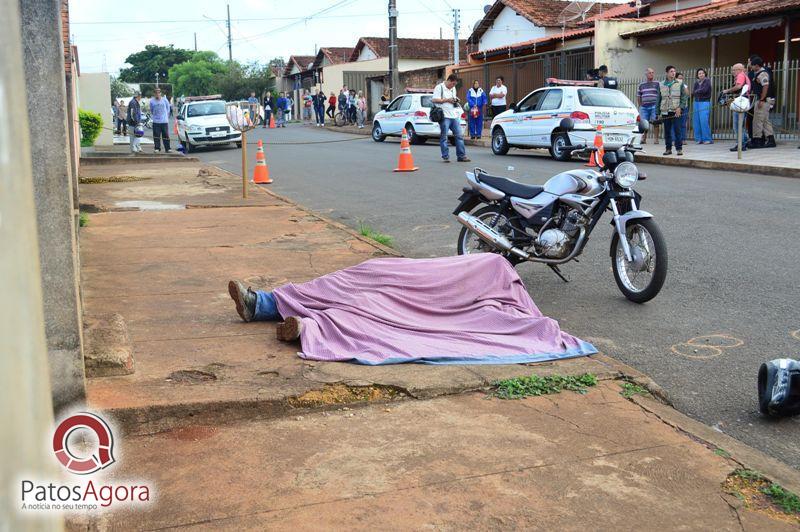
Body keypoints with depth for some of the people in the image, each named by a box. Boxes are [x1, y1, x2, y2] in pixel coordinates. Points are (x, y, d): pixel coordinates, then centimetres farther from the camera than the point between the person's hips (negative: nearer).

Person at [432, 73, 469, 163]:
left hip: (454, 116, 7)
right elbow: (434, 100, -13)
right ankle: (445, 157, 3)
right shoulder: (439, 87, -4)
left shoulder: (453, 89, 19)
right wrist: (447, 100, -13)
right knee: (444, 137, -3)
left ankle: (461, 156, 8)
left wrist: (455, 100, 7)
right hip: (444, 116, -7)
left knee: (459, 136, 4)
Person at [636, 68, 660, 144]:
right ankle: (643, 139, 9)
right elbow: (638, 96, 19)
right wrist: (640, 106, 12)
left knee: (655, 123, -4)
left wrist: (658, 105, -5)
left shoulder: (657, 83, 6)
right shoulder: (641, 85, 14)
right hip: (644, 106, 2)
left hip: (654, 106, -2)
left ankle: (656, 139, 0)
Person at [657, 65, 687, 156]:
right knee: (667, 131, 5)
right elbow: (659, 99, 13)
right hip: (665, 112, 2)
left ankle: (679, 148, 0)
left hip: (676, 111, -2)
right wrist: (659, 112, 8)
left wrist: (680, 108, -11)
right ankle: (668, 148, 14)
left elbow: (684, 97, 2)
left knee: (677, 130, -5)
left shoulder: (679, 84, 4)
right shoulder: (661, 85, 9)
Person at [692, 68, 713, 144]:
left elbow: (704, 90, -14)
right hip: (696, 103, 6)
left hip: (705, 103, -6)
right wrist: (699, 92, -12)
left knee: (704, 121, -12)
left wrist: (696, 91, 0)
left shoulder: (707, 81, -2)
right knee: (696, 122, 2)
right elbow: (693, 92, 4)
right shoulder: (696, 82, 14)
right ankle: (699, 139, 9)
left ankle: (707, 139, -7)